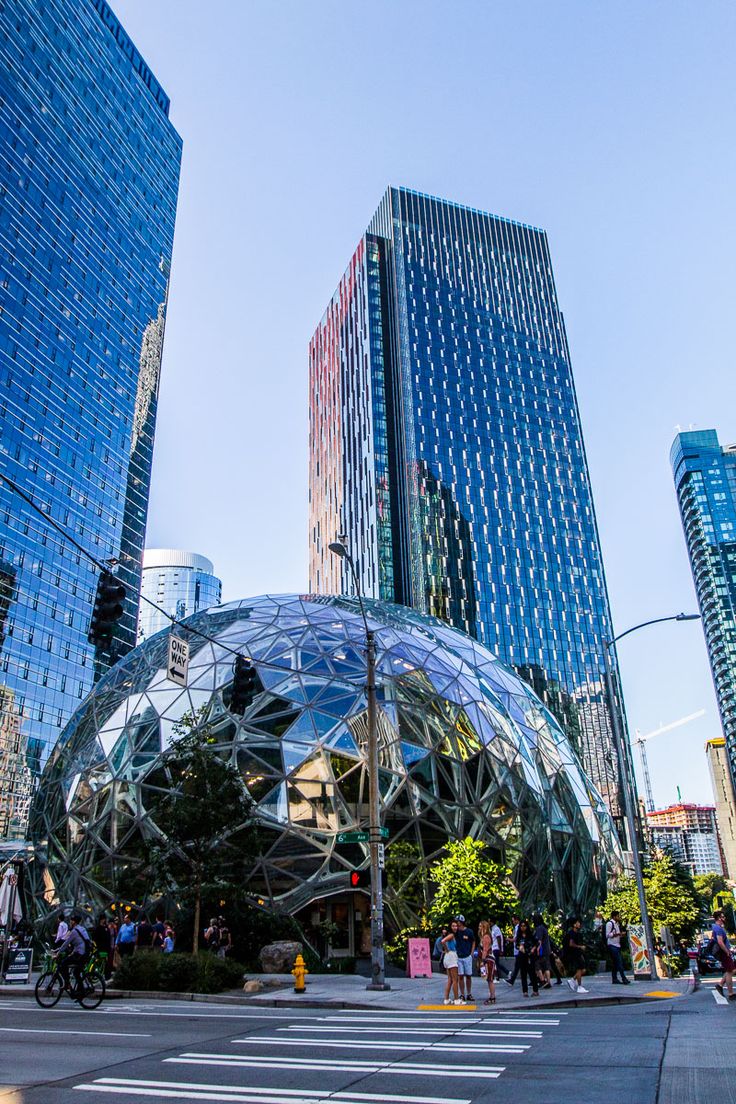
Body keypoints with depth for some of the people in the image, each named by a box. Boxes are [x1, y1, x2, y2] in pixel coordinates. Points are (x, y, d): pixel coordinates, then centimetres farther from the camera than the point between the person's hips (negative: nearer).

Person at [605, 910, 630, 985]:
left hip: (617, 945, 9)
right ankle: (624, 979, -12)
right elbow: (608, 935, -15)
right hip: (612, 945, -9)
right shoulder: (609, 923, -10)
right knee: (619, 962, -12)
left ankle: (614, 979, 13)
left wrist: (621, 934, 8)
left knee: (615, 962, 9)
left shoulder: (617, 924, 18)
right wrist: (617, 934, -20)